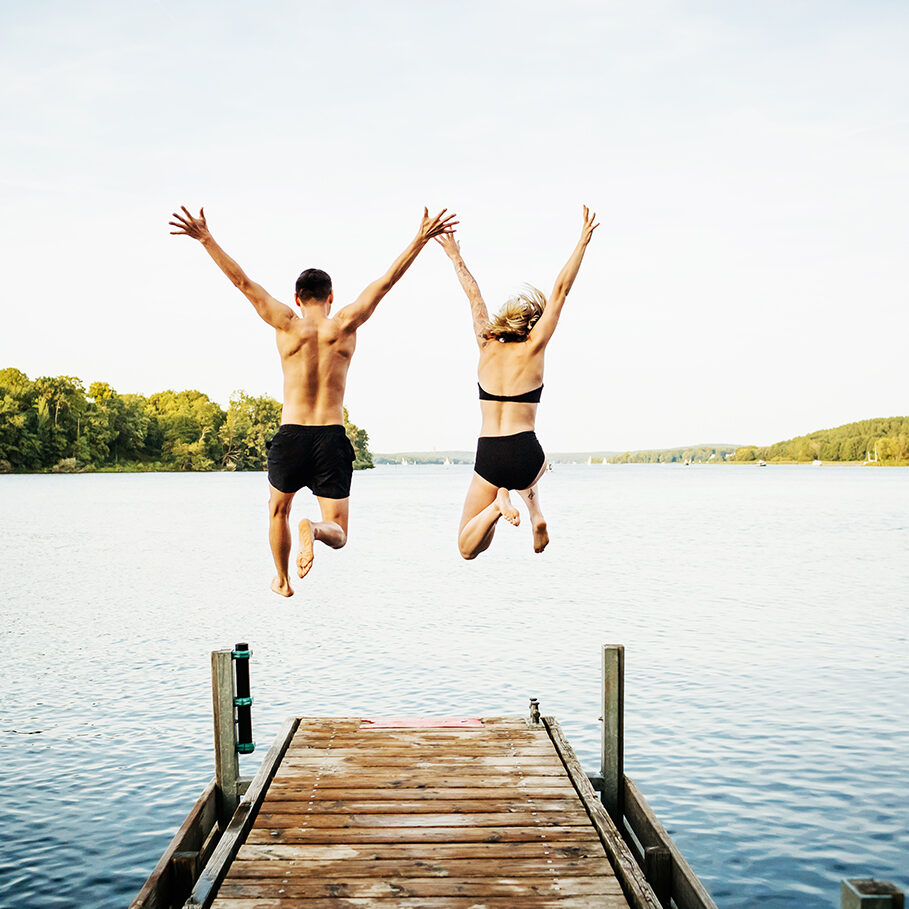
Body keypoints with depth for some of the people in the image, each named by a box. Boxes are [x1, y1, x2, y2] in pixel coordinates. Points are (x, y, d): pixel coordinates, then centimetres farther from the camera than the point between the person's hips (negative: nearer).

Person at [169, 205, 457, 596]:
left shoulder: (288, 325, -1)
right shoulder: (345, 325, 0)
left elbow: (243, 282, 1)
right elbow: (386, 281, 2)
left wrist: (206, 239, 6)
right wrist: (421, 238, 6)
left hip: (291, 436, 1)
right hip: (333, 438, -1)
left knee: (278, 509, 29)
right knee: (338, 533, 6)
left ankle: (282, 581, 38)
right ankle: (313, 528, -28)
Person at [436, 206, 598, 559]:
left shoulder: (487, 346, 4)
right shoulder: (533, 349, -2)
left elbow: (474, 298, 17)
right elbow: (560, 291, 1)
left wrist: (455, 256, 30)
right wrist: (582, 242, 5)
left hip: (488, 457, 1)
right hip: (524, 456, -1)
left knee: (467, 549, 12)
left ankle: (499, 503, -18)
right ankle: (535, 511, 10)